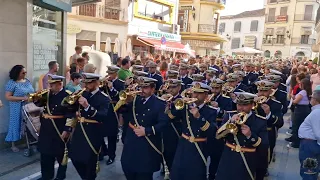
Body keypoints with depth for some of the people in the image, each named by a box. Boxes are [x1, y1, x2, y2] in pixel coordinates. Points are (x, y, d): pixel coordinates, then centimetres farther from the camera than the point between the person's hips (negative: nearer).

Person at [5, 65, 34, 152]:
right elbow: (8, 97, -16)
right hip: (17, 109, -5)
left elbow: (31, 92, 18)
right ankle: (13, 145, 20)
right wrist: (22, 98, -23)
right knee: (16, 124, 6)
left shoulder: (27, 81, 8)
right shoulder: (12, 83, -11)